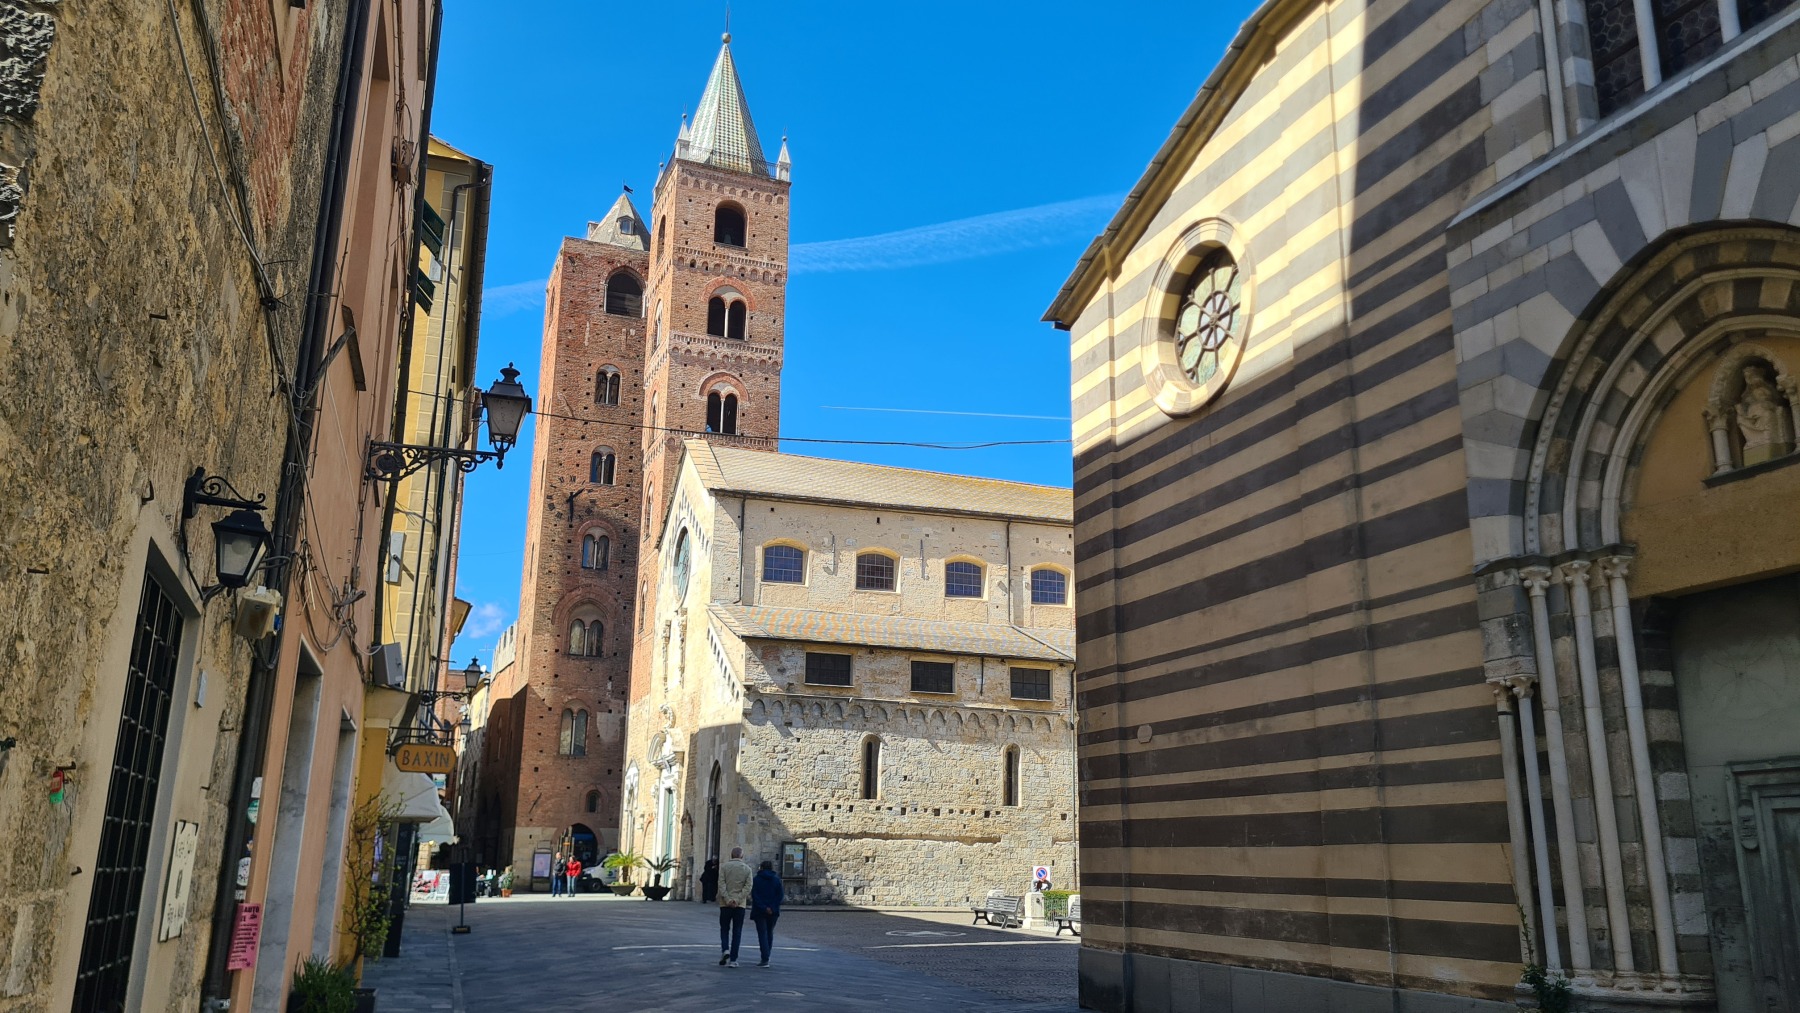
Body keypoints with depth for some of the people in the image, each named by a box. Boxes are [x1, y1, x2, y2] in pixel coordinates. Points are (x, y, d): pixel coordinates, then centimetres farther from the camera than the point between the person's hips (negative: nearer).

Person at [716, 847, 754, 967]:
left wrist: (728, 900, -11)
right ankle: (733, 960, 2)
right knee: (737, 932, 5)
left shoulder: (724, 867, 1)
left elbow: (721, 884, -8)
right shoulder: (747, 869, 3)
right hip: (740, 905, 0)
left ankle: (725, 950, -8)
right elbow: (748, 887, -6)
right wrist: (737, 900, -10)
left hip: (725, 904, 0)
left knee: (724, 929, 14)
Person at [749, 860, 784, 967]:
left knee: (762, 934, -2)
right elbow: (780, 895, -3)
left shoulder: (757, 879, -2)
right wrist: (773, 908, -6)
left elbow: (754, 895, -10)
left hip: (759, 911, -3)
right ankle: (766, 957, 26)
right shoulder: (777, 879, 3)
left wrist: (763, 908, -12)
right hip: (773, 911, 3)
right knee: (770, 933, 17)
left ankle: (765, 959, -11)